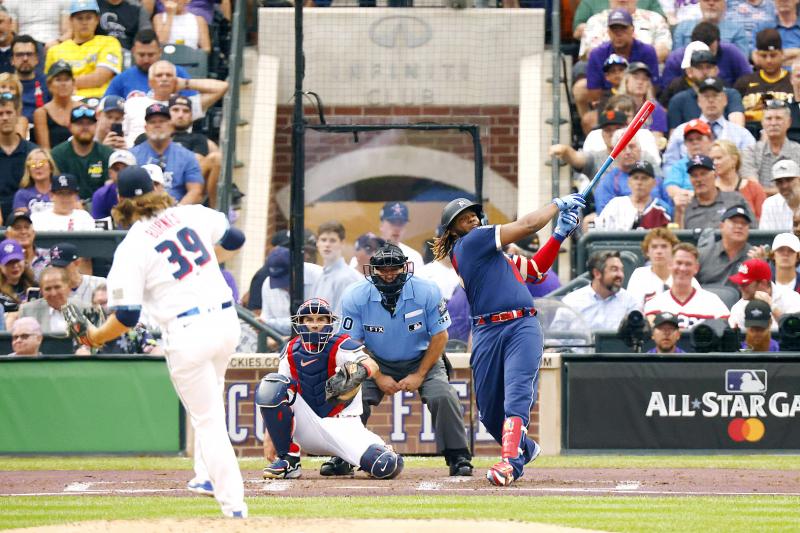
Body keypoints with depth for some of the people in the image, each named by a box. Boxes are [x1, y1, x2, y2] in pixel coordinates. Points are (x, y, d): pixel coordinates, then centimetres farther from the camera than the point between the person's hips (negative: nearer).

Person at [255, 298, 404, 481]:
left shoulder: (340, 346, -10)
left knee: (388, 466, -26)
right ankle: (287, 461, -13)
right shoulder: (291, 351, 3)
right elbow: (276, 396, 7)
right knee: (270, 385, -21)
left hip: (342, 424, -3)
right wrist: (269, 436, -1)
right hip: (307, 429, 3)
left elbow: (373, 366, -29)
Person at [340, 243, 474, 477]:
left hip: (421, 360, -1)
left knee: (442, 395, -25)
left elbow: (440, 336, -11)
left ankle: (458, 458, -10)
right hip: (376, 363, 1)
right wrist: (378, 377, -16)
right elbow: (353, 343, -10)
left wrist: (419, 375, -15)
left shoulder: (427, 292, -20)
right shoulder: (355, 296, -18)